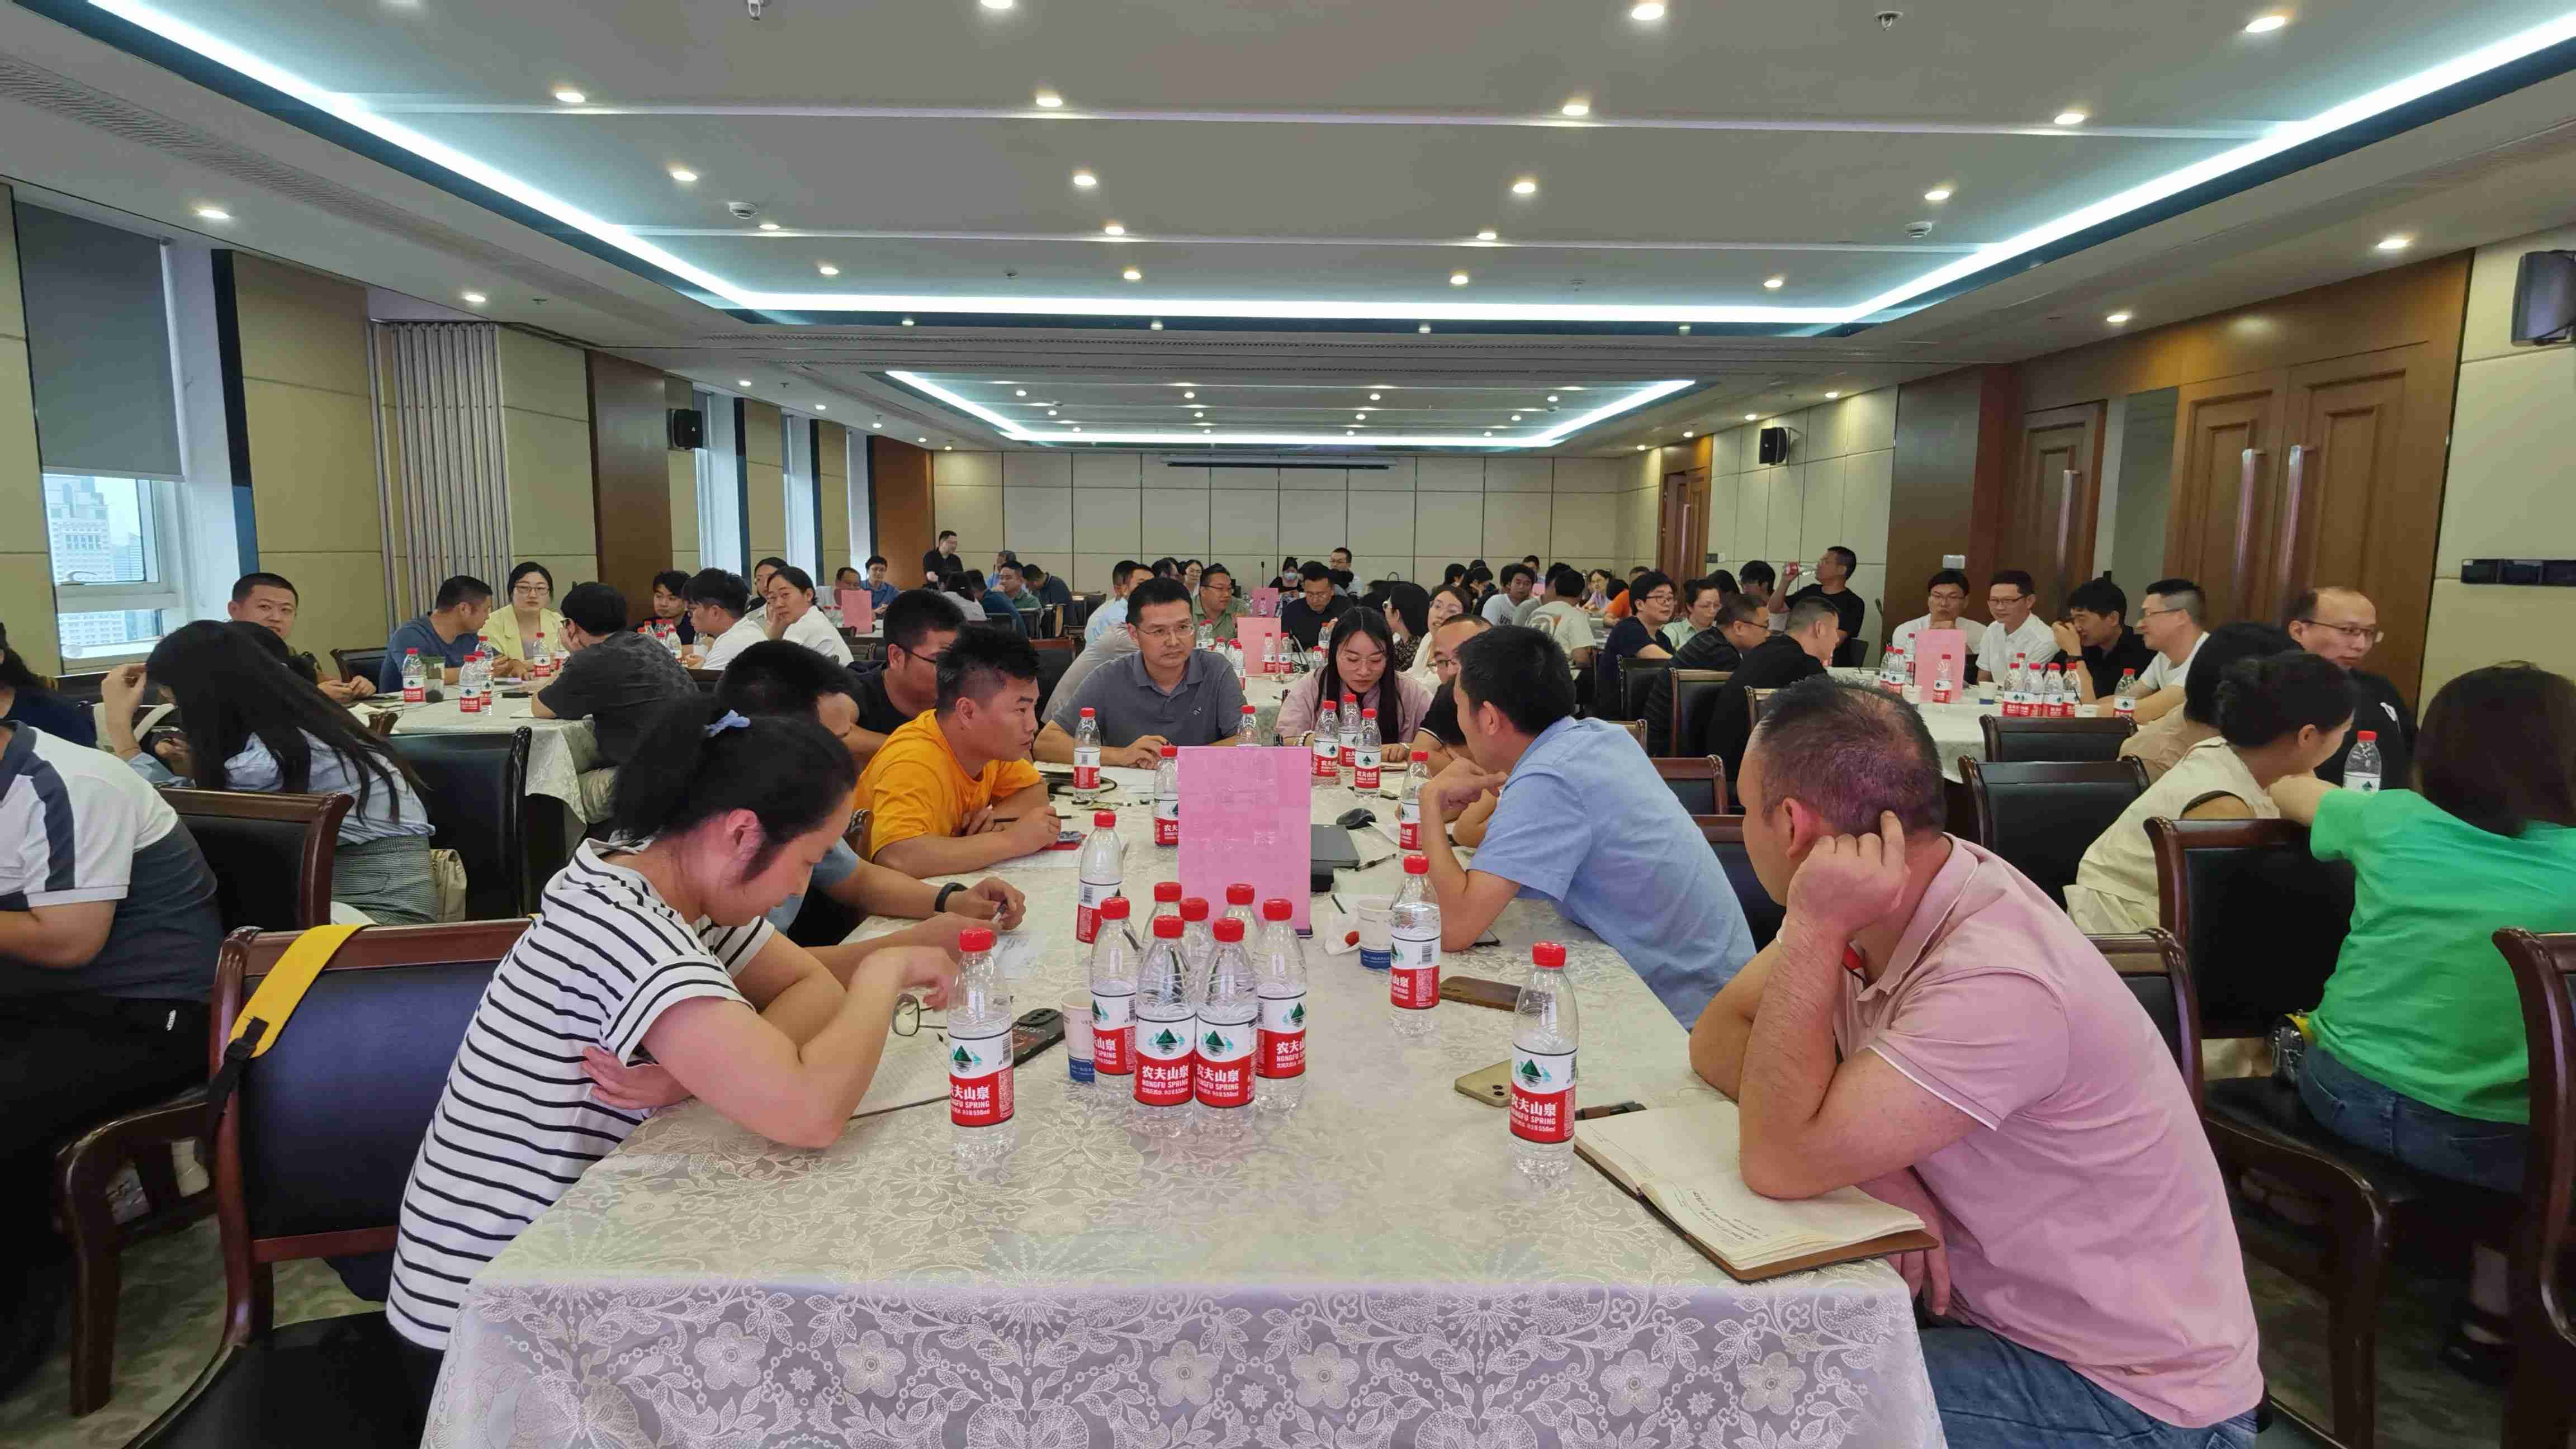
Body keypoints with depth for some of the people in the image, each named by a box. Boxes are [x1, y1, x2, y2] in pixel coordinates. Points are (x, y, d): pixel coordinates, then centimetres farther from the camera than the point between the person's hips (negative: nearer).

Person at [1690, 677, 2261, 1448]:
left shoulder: (1998, 984, -32)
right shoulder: (1892, 898, -8)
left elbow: (1781, 1164, -30)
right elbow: (1717, 1035, -2)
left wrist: (1813, 930, -32)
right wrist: (1861, 1155, -19)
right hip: (1980, 1302, 7)